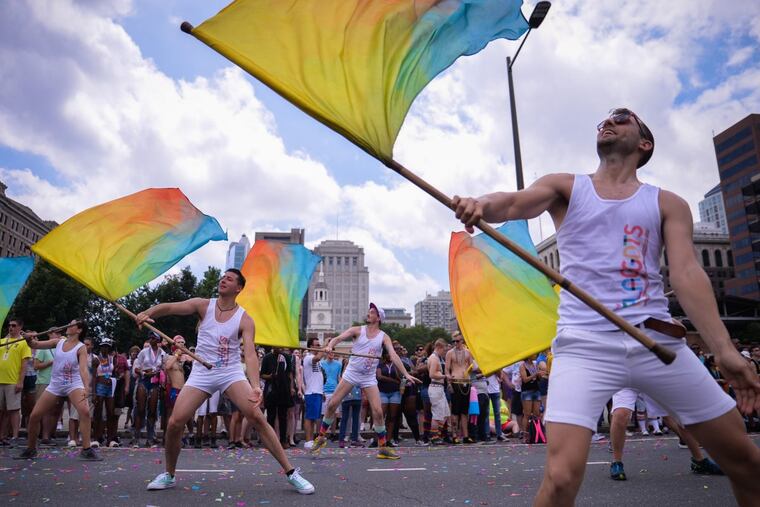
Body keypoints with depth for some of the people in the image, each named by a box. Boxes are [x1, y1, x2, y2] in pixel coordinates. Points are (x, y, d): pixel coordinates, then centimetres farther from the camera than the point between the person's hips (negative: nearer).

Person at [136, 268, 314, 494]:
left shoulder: (245, 319, -8)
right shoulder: (203, 305, 0)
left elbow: (250, 354, -19)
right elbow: (169, 307, -13)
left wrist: (255, 387, -34)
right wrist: (147, 313, -35)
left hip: (231, 373, -2)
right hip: (201, 373, 2)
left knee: (257, 418, -15)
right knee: (174, 423, -6)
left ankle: (291, 473, -8)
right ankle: (169, 475, 21)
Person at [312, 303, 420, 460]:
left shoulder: (383, 337, 0)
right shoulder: (357, 330, 0)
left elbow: (393, 356, -9)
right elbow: (338, 338, -10)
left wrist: (406, 374, -20)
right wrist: (330, 345, -34)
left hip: (369, 378, 0)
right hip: (351, 373, 0)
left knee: (378, 412, -6)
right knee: (332, 404, -2)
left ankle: (383, 448, 6)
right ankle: (321, 437, 17)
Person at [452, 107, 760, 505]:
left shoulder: (668, 205, 13)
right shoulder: (566, 187, 12)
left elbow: (687, 273, -1)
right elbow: (514, 204, -8)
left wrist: (723, 348, -14)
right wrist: (482, 205, -32)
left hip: (657, 339, 3)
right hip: (584, 344, -2)